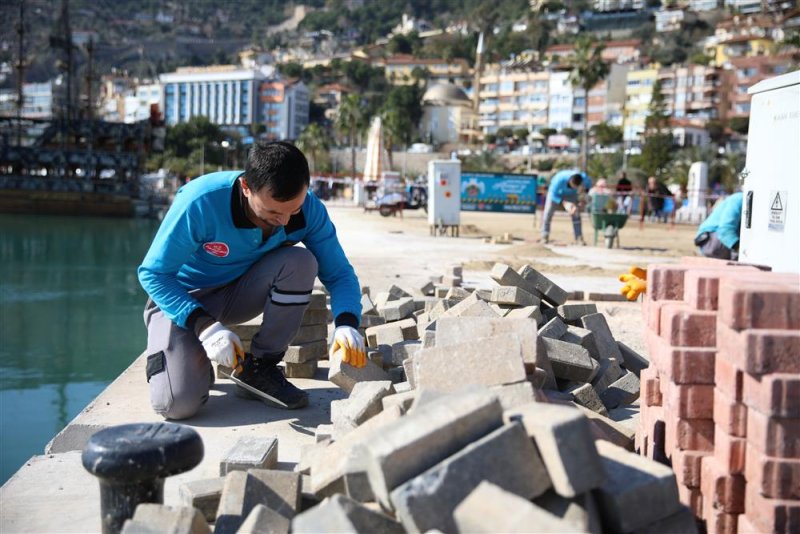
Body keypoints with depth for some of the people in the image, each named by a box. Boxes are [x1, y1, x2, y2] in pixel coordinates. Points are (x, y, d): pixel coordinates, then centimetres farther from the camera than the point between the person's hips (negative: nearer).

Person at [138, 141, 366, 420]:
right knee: (178, 403, -27)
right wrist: (203, 324, -35)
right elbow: (153, 274, -21)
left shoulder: (308, 209, -19)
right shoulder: (200, 203, -30)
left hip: (240, 292, 4)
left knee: (300, 262, -27)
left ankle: (260, 368, -11)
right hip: (182, 299, -3)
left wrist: (346, 323, -33)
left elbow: (339, 273, -11)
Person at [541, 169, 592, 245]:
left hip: (570, 194, 2)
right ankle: (545, 238, -7)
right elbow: (553, 194, -32)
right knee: (548, 212, -12)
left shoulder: (584, 178, -34)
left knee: (576, 214, -11)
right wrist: (564, 203, -42)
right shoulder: (560, 179, -44)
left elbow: (589, 183, -7)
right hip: (556, 192, -2)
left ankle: (579, 239, -9)